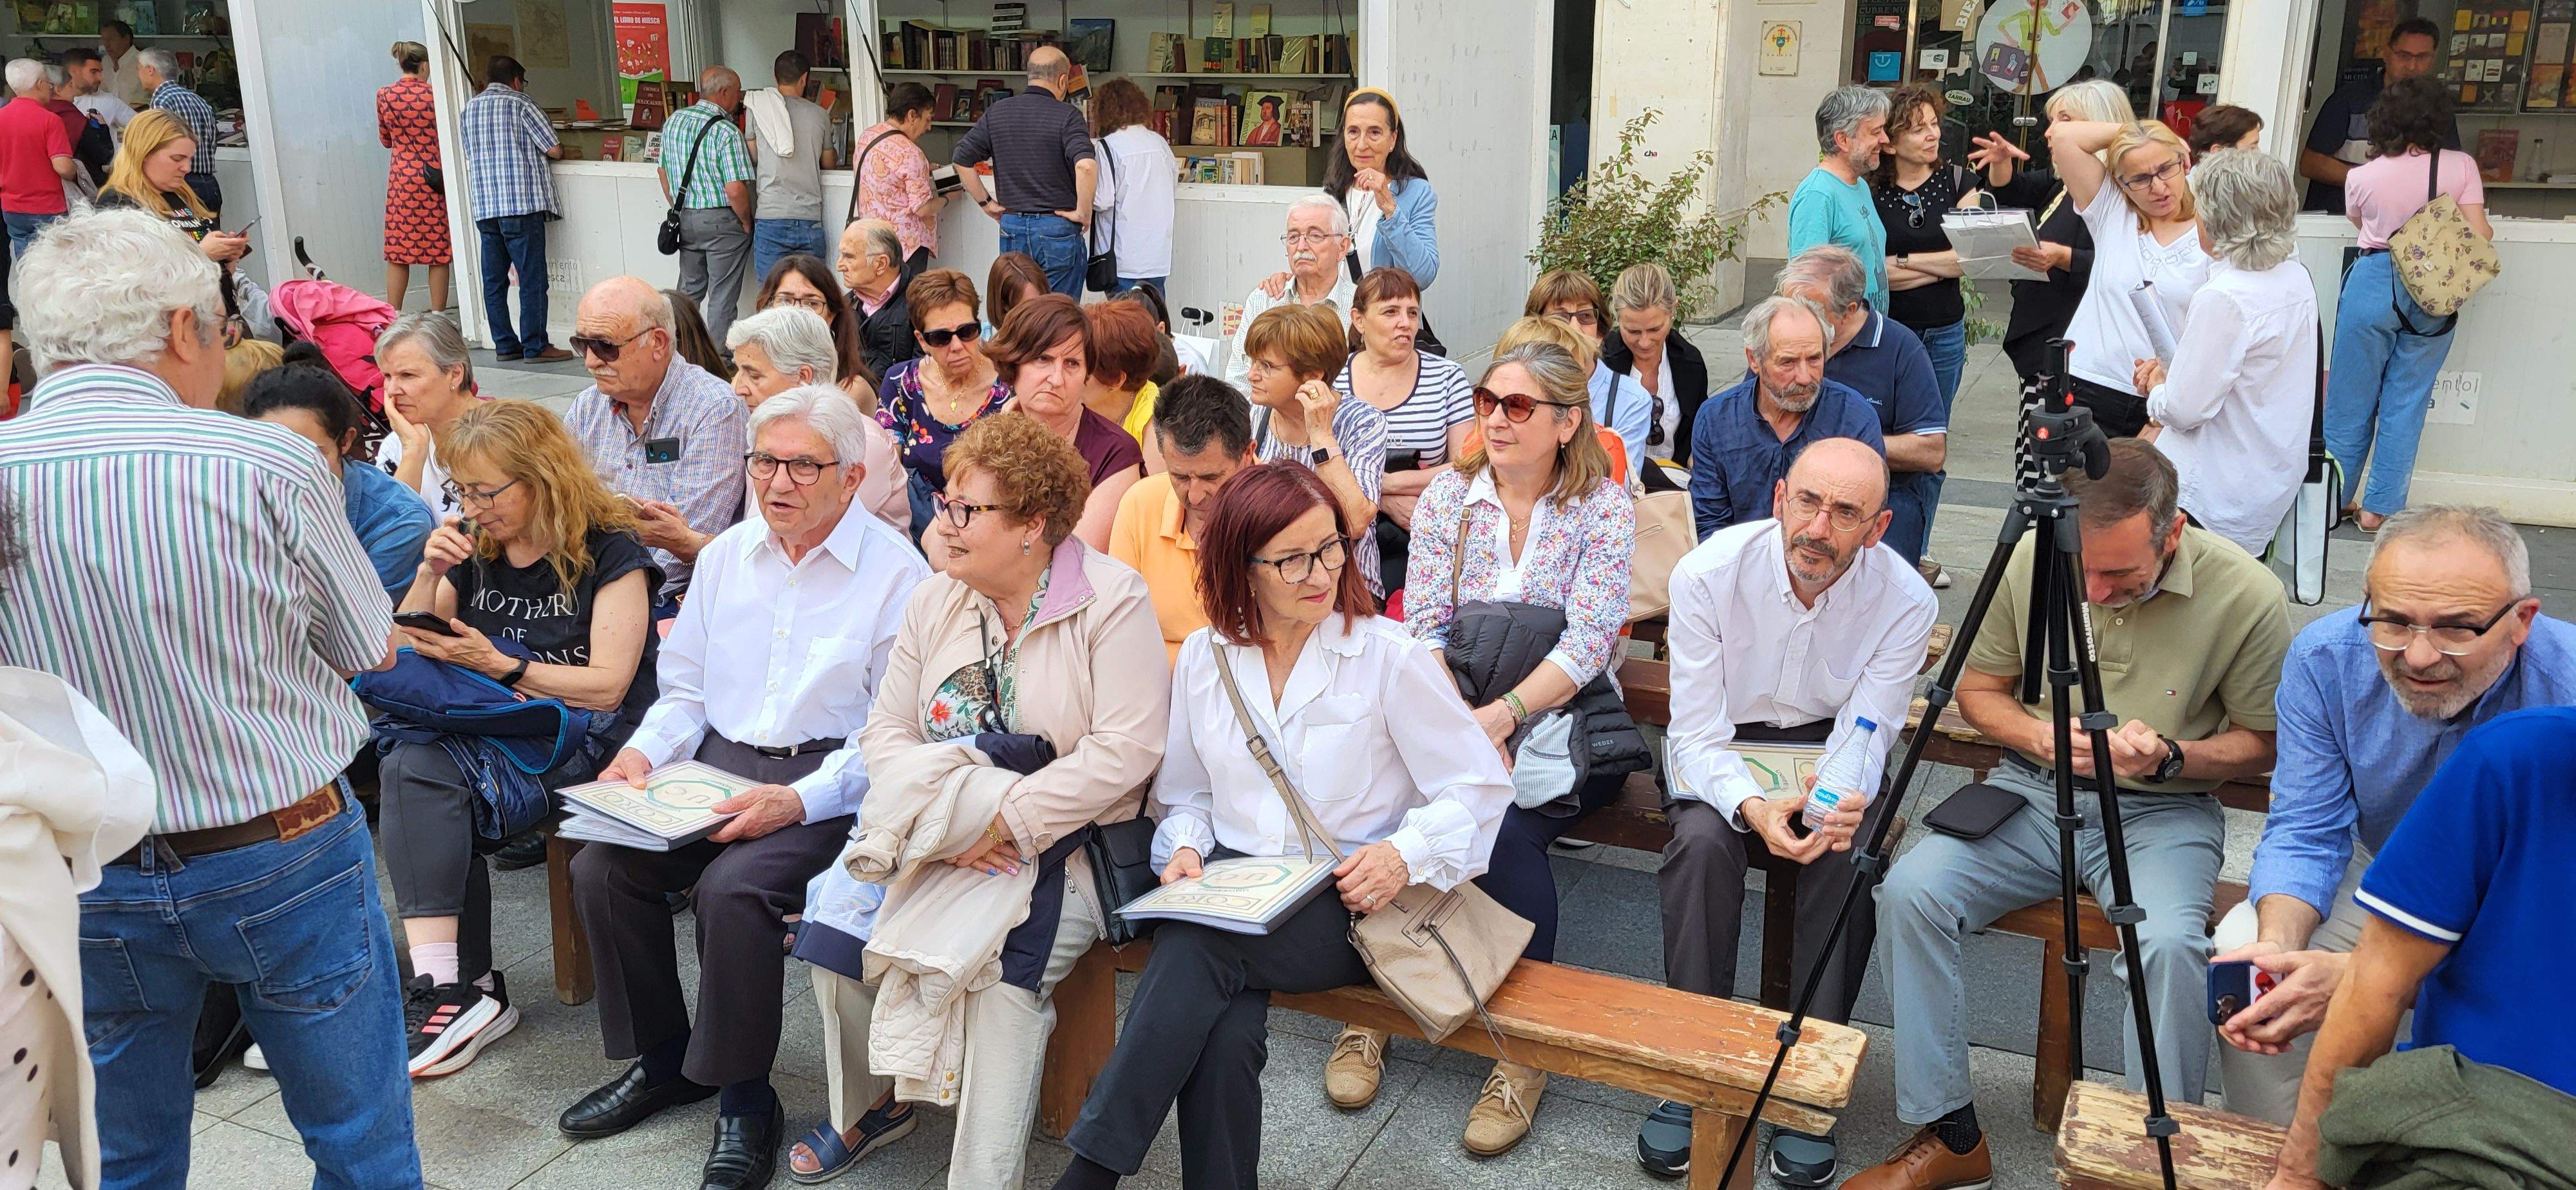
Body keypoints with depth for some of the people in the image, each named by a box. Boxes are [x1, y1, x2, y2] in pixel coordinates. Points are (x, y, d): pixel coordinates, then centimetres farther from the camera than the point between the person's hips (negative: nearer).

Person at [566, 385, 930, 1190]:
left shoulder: (895, 571, -7)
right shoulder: (726, 555, 14)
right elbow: (686, 688, 20)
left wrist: (799, 801, -23)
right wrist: (643, 753, -1)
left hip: (829, 777, -6)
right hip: (718, 762, 6)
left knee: (734, 888, -30)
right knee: (600, 868, -14)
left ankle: (743, 1099, -8)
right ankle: (660, 1060, 8)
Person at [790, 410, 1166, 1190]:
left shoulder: (1112, 599, -10)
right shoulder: (936, 601, 9)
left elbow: (1127, 751, -18)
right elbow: (887, 732, 6)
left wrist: (1004, 821, -21)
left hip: (1066, 840, -5)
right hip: (938, 834, 6)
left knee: (996, 962, -30)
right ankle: (872, 1103, 11)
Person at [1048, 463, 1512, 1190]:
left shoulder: (1390, 657, -4)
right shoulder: (1203, 657, 8)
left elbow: (1480, 786, -4)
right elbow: (1185, 796, 19)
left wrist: (1405, 855, -20)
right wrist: (1185, 848, -3)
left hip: (1347, 904, -3)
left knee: (1200, 945, -32)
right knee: (1225, 1035, -30)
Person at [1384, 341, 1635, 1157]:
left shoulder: (1604, 507, -2)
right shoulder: (1449, 495, 6)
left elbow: (1586, 645, -11)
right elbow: (1423, 629, 1)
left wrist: (1499, 718, -24)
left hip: (1563, 718, -2)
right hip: (1454, 711, 2)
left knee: (1503, 823, -32)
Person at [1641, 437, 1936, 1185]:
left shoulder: (1905, 601, -17)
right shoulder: (1708, 574, -20)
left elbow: (1865, 738, -16)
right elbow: (1697, 732, -20)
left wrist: (1842, 799, -41)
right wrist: (1753, 807, -40)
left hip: (1830, 748, 1)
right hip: (1723, 750, -1)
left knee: (1850, 851, -30)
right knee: (1703, 839, -31)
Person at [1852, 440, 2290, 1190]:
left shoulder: (2246, 596, -14)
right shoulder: (2030, 559, -9)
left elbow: (2261, 743, -1)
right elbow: (1979, 689, 6)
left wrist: (2169, 757, -19)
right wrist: (2041, 737, -15)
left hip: (2163, 812, -2)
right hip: (2035, 790, 3)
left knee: (2171, 941, -33)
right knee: (1909, 890, -21)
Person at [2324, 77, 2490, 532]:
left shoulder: (2362, 177, -5)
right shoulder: (2462, 166, -6)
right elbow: (2478, 235, -8)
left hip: (2374, 285, -1)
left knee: (2352, 398, 10)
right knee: (2405, 403, 7)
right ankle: (2380, 508, 11)